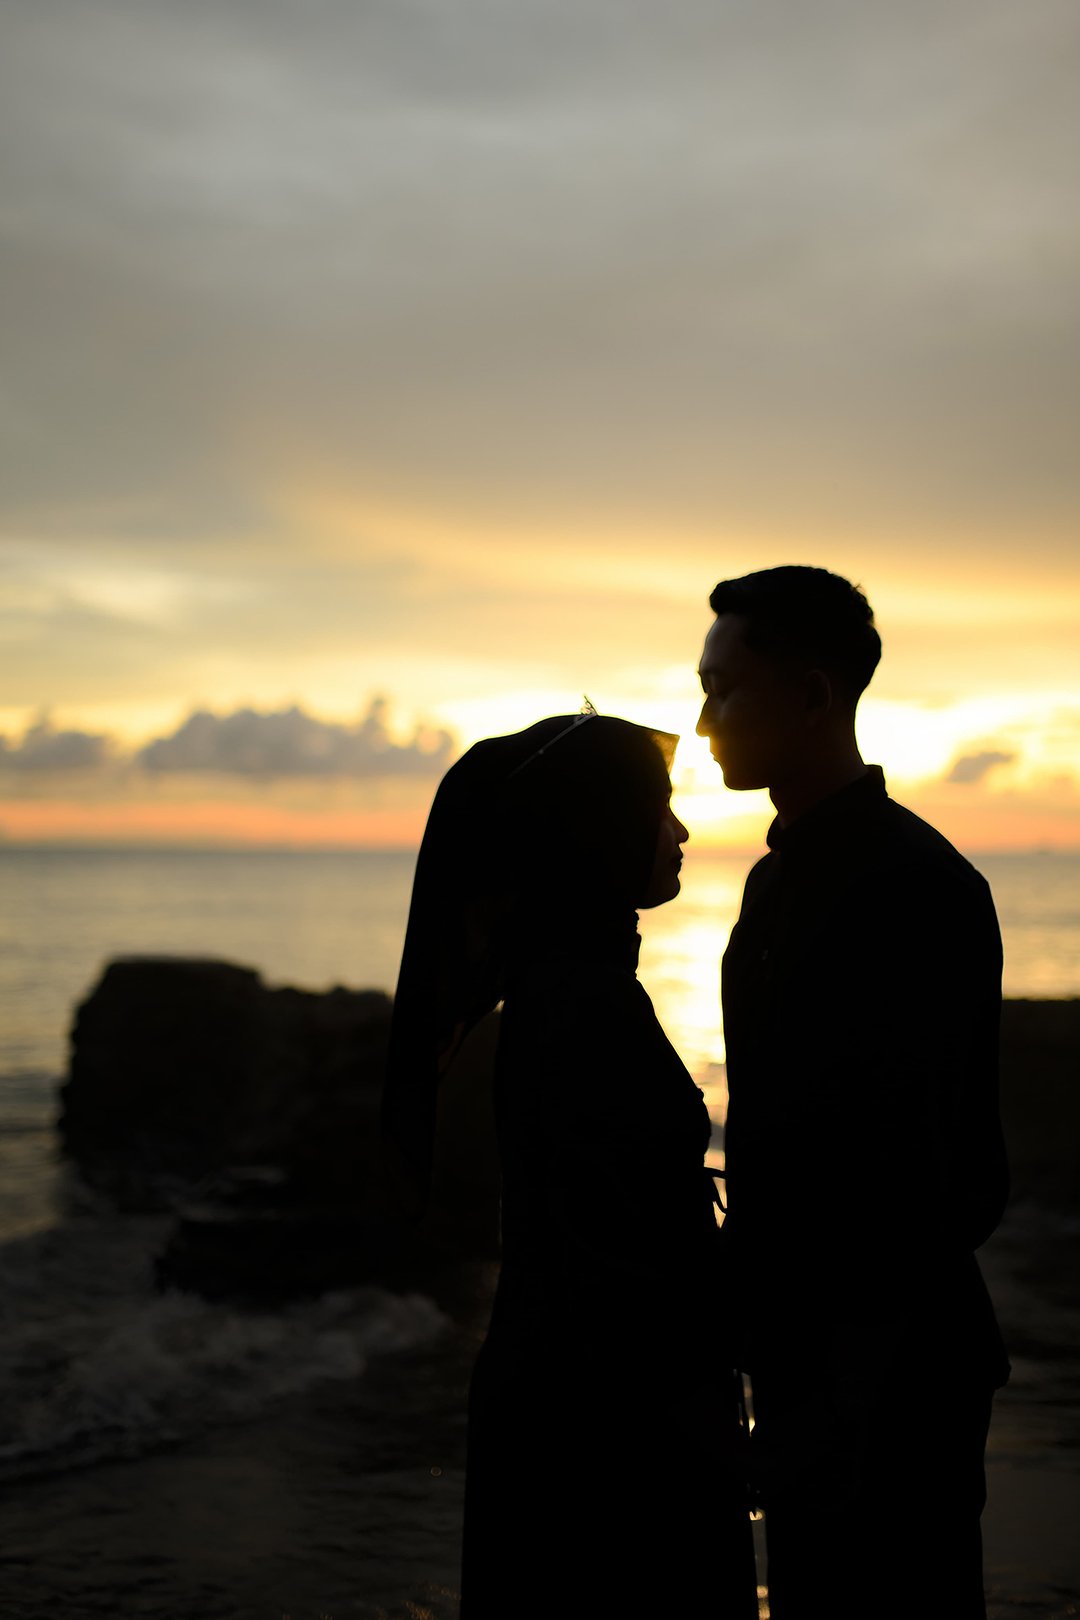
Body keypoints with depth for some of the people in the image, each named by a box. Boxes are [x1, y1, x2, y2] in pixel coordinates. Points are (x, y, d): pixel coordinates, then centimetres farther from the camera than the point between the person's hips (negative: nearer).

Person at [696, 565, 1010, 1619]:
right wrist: (746, 1291, 13)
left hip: (888, 1363, -9)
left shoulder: (915, 882, -17)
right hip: (802, 1352, 9)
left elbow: (950, 1171, -21)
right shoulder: (780, 876, 12)